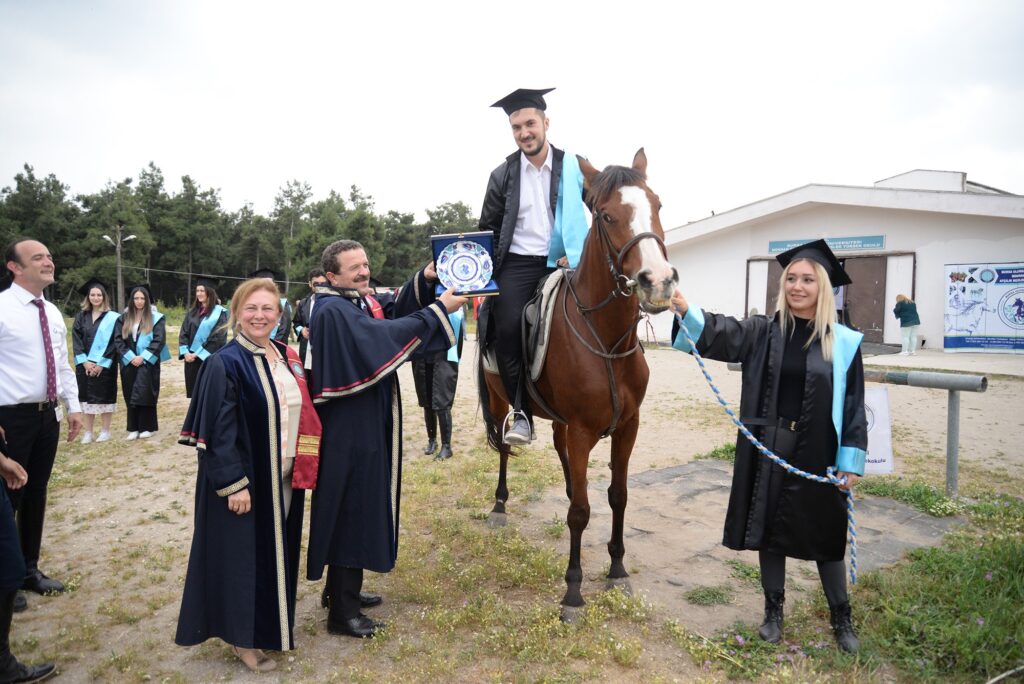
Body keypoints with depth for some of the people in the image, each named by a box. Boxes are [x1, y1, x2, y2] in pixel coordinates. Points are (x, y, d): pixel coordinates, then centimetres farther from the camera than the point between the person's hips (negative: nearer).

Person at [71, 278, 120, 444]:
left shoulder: (112, 317, -3)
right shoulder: (81, 316, 7)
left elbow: (113, 342, -8)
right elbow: (76, 340, 2)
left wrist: (101, 363, -13)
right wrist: (84, 361, -10)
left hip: (105, 365, -3)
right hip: (85, 364, 3)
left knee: (104, 397, 2)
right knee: (88, 397, 7)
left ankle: (105, 431, 12)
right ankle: (88, 432, 14)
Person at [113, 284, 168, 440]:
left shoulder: (156, 318, -1)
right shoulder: (124, 318, 8)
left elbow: (159, 340, -9)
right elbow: (118, 340, 2)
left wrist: (143, 357, -15)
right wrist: (129, 357, -10)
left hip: (148, 363, -3)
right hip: (129, 363, 4)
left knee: (145, 394, -4)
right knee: (131, 396, 6)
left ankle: (147, 427, 4)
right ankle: (134, 428, 12)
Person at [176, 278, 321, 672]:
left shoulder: (286, 357, 7)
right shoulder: (225, 363, -13)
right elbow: (218, 430, -17)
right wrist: (233, 484, -20)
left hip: (284, 478, 7)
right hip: (244, 481, -7)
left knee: (276, 552, 18)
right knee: (244, 554, 6)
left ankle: (271, 625, 36)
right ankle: (243, 638, 23)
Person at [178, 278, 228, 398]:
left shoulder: (219, 312, -6)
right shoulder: (192, 311, 11)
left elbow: (218, 338, -12)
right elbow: (183, 333, 9)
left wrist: (198, 354, -13)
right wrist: (185, 352, -7)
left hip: (209, 360, -6)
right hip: (191, 359, 6)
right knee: (193, 393, 11)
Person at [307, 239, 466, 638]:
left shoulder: (361, 300, 11)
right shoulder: (333, 311, -19)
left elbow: (394, 313, 6)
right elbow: (383, 335, -28)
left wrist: (424, 281, -10)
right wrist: (439, 309, -24)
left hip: (366, 424, 10)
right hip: (348, 429, -10)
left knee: (361, 507, 19)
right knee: (350, 509, -2)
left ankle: (343, 589, 36)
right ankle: (342, 612, 12)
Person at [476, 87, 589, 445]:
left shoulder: (574, 167, 4)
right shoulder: (503, 174, 8)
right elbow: (487, 228, 15)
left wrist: (579, 255, -5)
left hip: (561, 264, 0)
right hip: (516, 265, 1)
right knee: (507, 330, -20)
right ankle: (521, 413, -9)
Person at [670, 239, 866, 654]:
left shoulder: (843, 343, -2)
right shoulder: (763, 332, 0)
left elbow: (853, 404, 0)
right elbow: (720, 333, -18)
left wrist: (851, 461, -4)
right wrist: (685, 310, -37)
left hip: (818, 451, -1)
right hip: (768, 448, 1)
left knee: (824, 534, 11)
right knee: (770, 529, 12)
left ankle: (842, 619, 32)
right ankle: (774, 611, 31)